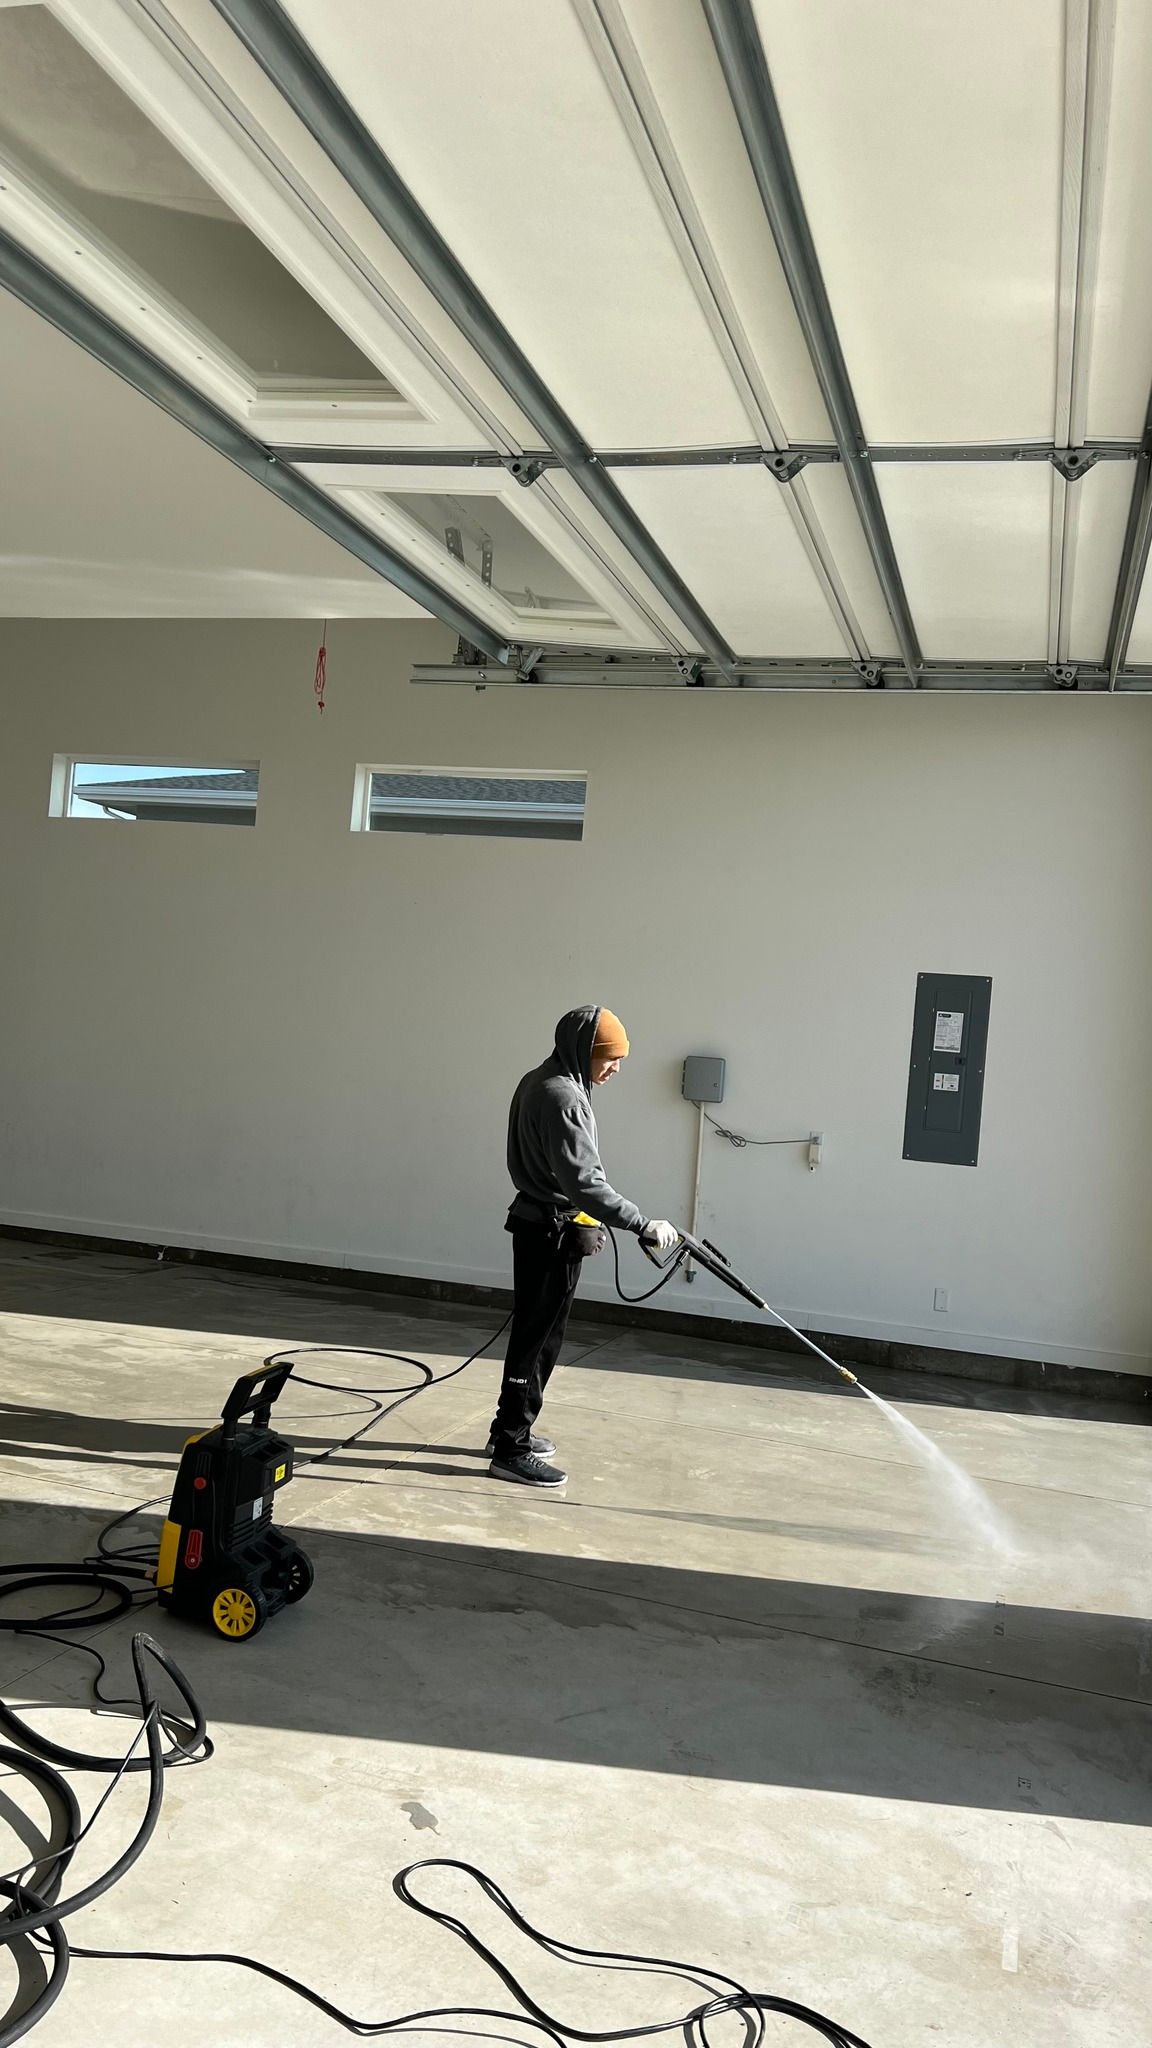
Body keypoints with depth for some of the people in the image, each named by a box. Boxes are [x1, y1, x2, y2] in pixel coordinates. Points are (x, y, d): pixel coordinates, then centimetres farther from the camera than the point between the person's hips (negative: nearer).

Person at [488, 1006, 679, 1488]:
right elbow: (583, 1181, -27)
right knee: (538, 1336, -3)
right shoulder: (563, 1098, -21)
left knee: (533, 1333, 18)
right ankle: (511, 1450, 4)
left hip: (535, 1222, 10)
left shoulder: (536, 1083, 11)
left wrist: (584, 1223, 24)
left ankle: (510, 1429, 30)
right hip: (554, 1232, -10)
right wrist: (642, 1225, -26)